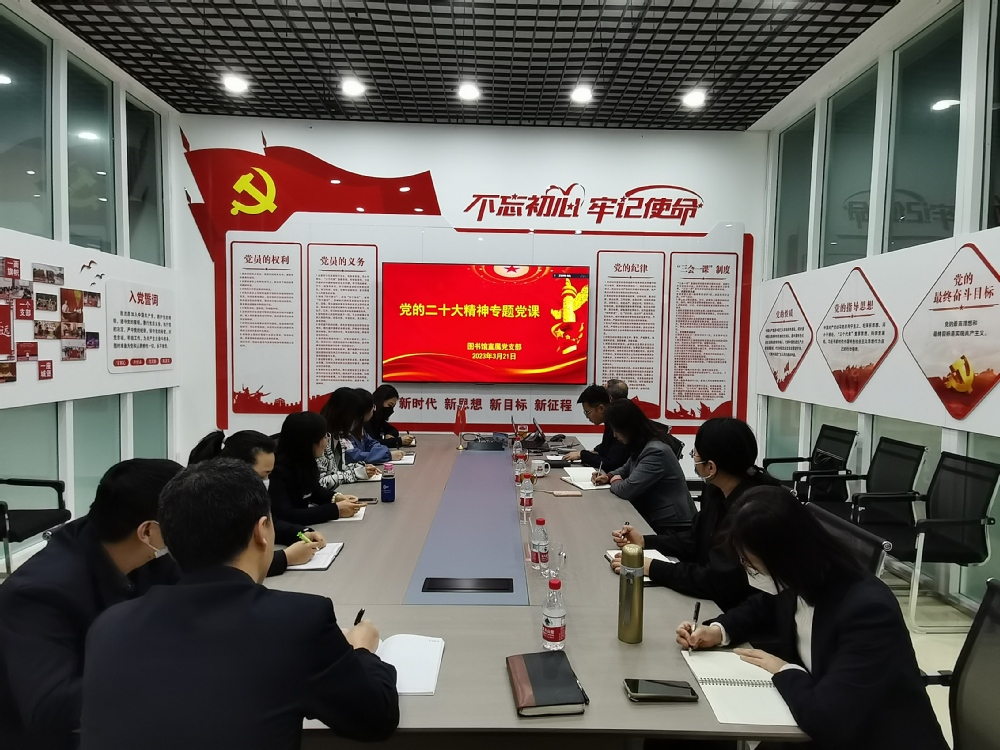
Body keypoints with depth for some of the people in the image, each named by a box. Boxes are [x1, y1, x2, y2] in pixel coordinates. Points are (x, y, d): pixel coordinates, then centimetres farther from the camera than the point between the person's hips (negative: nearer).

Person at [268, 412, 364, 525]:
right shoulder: (278, 471, -25)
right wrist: (336, 510, -30)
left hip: (303, 527, 7)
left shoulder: (305, 461, -3)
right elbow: (286, 516, -33)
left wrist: (336, 497, -4)